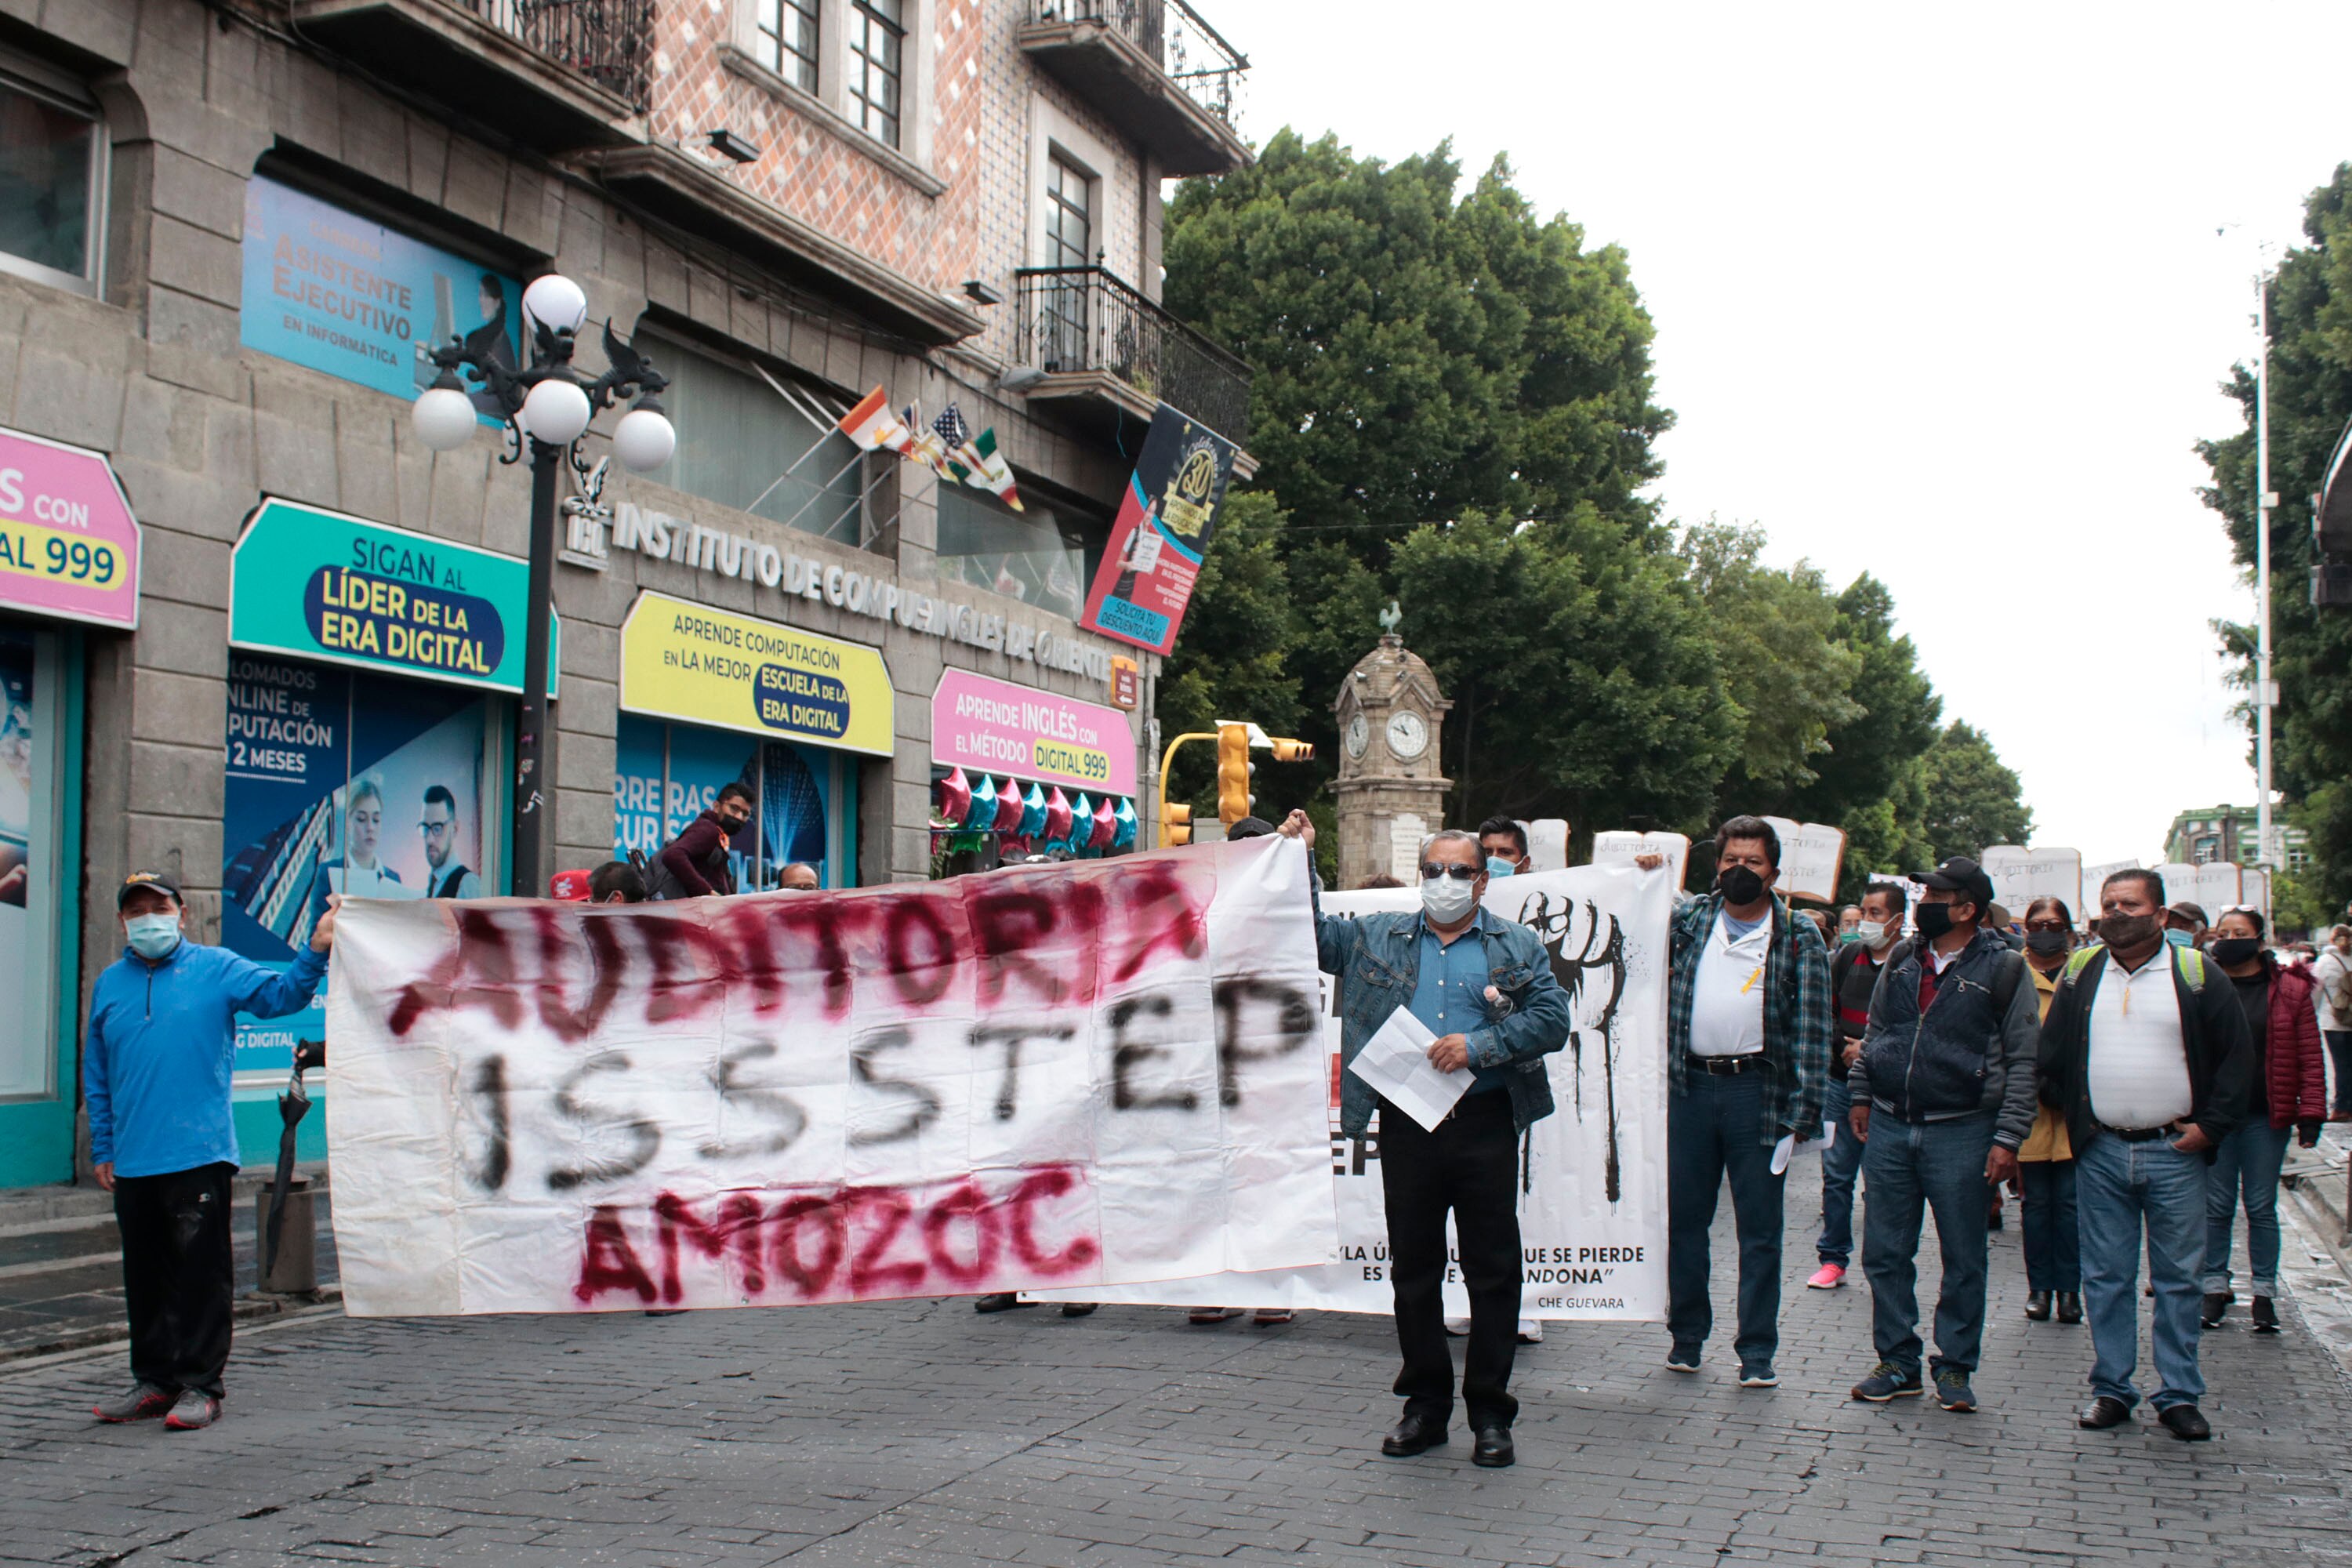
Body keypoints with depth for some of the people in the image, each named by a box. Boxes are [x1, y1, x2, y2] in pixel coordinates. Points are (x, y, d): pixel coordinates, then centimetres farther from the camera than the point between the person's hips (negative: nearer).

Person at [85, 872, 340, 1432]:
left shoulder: (216, 969, 2)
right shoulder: (109, 984, 13)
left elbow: (280, 995, -10)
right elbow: (96, 1075, 19)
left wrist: (315, 952, -27)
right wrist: (102, 1148, 15)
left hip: (199, 1155, -4)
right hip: (132, 1163, 4)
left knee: (201, 1272, -2)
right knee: (145, 1278, 12)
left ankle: (199, 1386, 5)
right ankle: (154, 1381, 23)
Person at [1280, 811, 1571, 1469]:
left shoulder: (1519, 948, 7)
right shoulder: (1378, 939, 13)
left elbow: (1552, 1018, -2)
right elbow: (1312, 933, 16)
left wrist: (1478, 1046, -13)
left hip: (1485, 1124, -2)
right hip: (1406, 1125, 2)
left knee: (1492, 1270, 2)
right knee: (1413, 1269, 8)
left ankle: (1489, 1413, 12)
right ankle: (1425, 1404, 21)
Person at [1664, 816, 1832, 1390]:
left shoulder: (1799, 939, 2)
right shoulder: (1689, 919, 9)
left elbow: (1812, 1029, -1)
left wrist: (1802, 1111, -9)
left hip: (1757, 1091, -2)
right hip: (1690, 1087, 2)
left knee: (1759, 1229, 3)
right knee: (1684, 1218, 9)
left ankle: (1757, 1352, 11)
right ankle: (1687, 1335, 22)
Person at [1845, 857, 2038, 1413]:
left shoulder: (2002, 969, -6)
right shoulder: (1902, 960, 9)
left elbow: (2023, 1061, -6)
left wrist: (2007, 1138, -11)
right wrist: (1861, 1094, 13)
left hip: (1960, 1133, -4)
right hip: (1888, 1128, 5)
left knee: (1963, 1260, 5)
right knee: (1885, 1254, 7)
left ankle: (1954, 1367, 17)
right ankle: (1898, 1361, 18)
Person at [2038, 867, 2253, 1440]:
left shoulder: (2194, 974, 0)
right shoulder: (2080, 974, 7)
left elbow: (2236, 1055, 2)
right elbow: (2051, 1053, 14)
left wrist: (2211, 1126, -4)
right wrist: (2067, 1114, 6)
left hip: (2174, 1153, -2)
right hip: (2100, 1152, 2)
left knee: (2178, 1278, 5)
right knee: (2106, 1277, 6)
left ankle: (2179, 1396, 13)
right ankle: (2111, 1389, 15)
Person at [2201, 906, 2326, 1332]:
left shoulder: (2289, 989, 0)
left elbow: (2310, 1056, 1)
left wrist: (2311, 1113, -6)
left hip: (2266, 1119, -1)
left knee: (2262, 1207, 6)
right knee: (2216, 1206, 6)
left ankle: (2265, 1293, 15)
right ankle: (2215, 1287, 16)